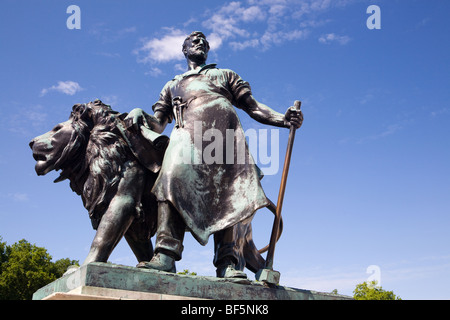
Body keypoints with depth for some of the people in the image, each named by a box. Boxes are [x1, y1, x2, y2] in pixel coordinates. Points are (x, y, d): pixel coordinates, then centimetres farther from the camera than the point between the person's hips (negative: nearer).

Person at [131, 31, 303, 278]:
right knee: (172, 176, -30)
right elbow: (158, 124, 26)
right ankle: (166, 255, -41)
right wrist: (141, 116, 2)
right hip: (188, 133, 0)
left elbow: (253, 107, 23)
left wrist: (283, 119, 4)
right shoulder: (172, 86, 38)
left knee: (228, 193, -18)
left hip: (224, 132, 1)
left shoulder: (225, 75, 36)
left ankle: (227, 263, -25)